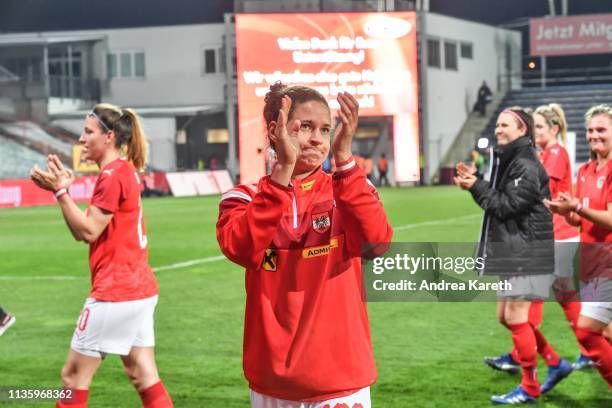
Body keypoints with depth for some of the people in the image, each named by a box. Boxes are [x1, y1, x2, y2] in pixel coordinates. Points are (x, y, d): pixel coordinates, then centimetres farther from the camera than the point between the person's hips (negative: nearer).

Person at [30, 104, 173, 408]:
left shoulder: (112, 176, -14)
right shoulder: (126, 171, 13)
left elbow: (89, 232, -15)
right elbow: (83, 231, 14)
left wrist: (60, 192, -16)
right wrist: (62, 188, 5)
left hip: (114, 293, -10)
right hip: (140, 289, 10)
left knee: (73, 375, 0)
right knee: (143, 377, 11)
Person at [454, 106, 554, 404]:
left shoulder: (526, 166, -15)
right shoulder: (507, 160, 16)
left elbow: (507, 204, -17)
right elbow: (498, 200, 15)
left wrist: (477, 186, -10)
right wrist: (475, 183, 1)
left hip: (527, 252, -10)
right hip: (511, 253, 10)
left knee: (515, 316, -8)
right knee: (505, 316, 13)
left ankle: (530, 388, 2)